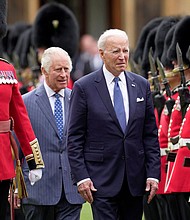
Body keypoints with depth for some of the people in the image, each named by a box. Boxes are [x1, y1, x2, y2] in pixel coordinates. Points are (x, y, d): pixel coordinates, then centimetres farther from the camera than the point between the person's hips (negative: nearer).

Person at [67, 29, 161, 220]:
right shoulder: (84, 87, -2)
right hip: (102, 178, -4)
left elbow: (150, 135, 10)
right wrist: (81, 176, -10)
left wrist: (153, 173, 2)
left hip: (135, 177, 4)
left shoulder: (141, 86, 9)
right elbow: (74, 138, -3)